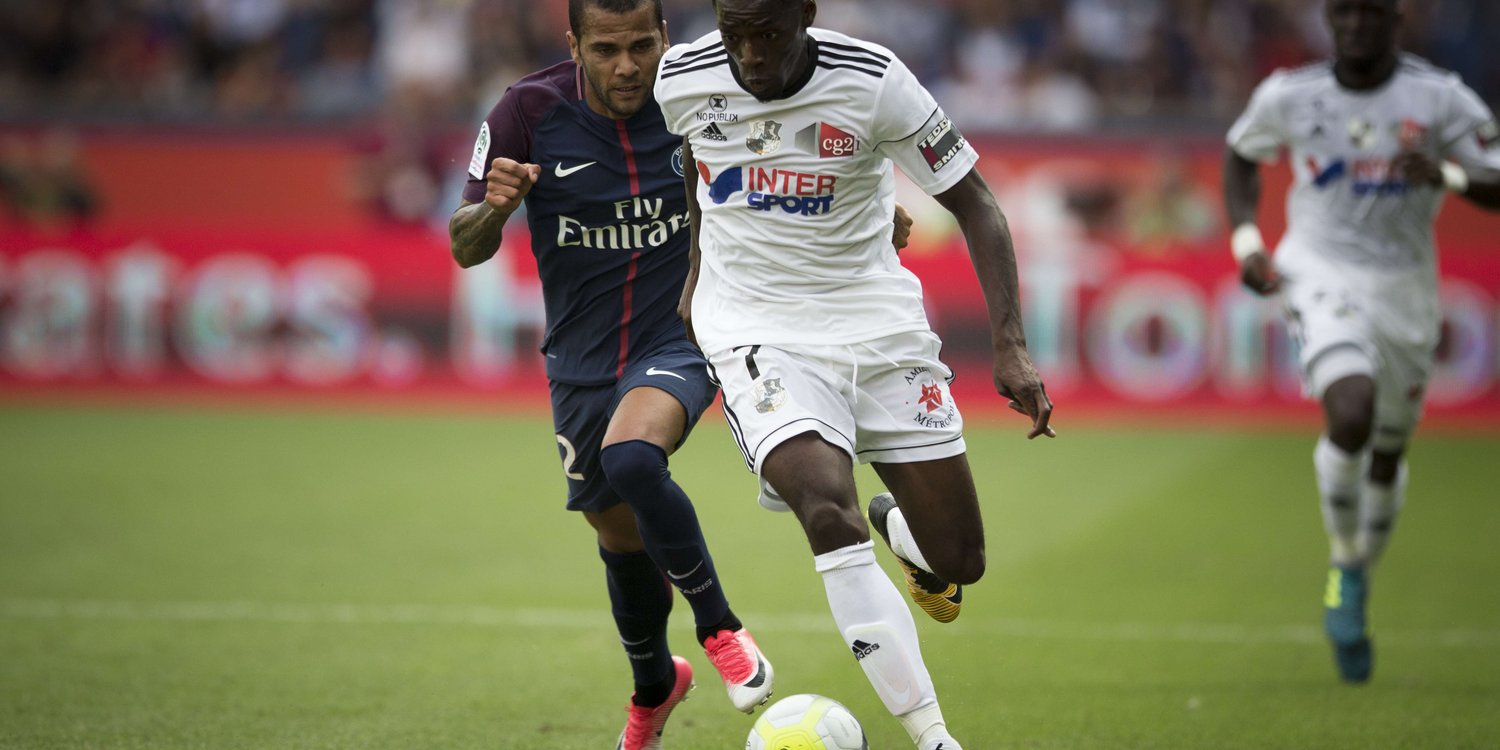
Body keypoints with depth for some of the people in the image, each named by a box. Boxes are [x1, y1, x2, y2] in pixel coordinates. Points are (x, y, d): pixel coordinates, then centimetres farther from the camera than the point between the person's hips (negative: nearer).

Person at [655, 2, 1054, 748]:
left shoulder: (874, 81, -16)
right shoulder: (683, 78, -9)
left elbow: (973, 205, -9)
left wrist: (1010, 347, -17)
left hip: (875, 318, 1)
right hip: (757, 330, -1)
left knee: (958, 562, 1)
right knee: (829, 513, -27)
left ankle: (895, 525, 41)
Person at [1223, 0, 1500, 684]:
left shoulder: (1439, 98, -9)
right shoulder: (1289, 95, -6)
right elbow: (1241, 153, 14)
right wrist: (1246, 241, 3)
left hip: (1405, 289, 2)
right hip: (1322, 275, -2)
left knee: (1387, 454, 14)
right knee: (1351, 414, -27)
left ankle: (1359, 578, 39)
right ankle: (1343, 561, -4)